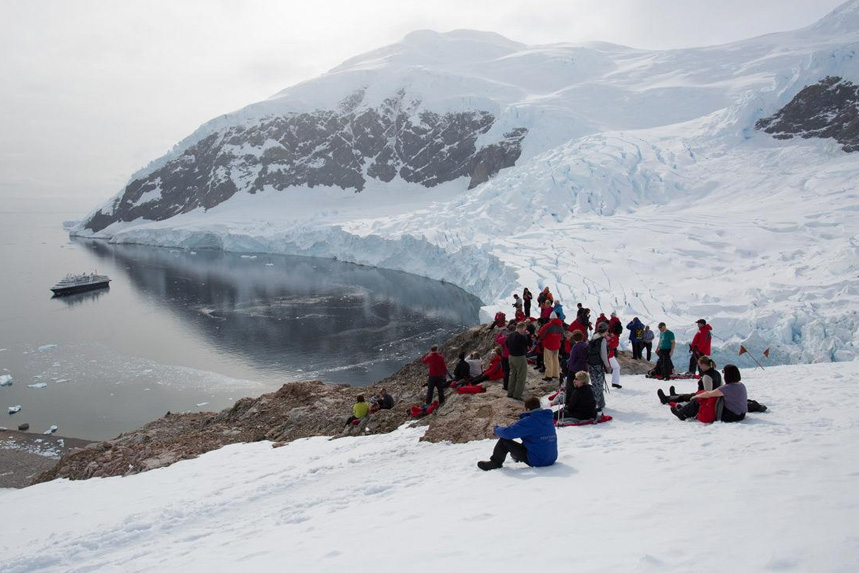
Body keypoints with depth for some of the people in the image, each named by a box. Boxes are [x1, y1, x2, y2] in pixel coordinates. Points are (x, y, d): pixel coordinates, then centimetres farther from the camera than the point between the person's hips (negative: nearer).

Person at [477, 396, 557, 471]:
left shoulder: (529, 421, -20)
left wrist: (497, 429, 2)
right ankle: (517, 456, 52)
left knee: (504, 441, 0)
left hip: (537, 461, -8)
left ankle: (495, 463, 20)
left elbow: (507, 433, -19)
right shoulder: (549, 418, 3)